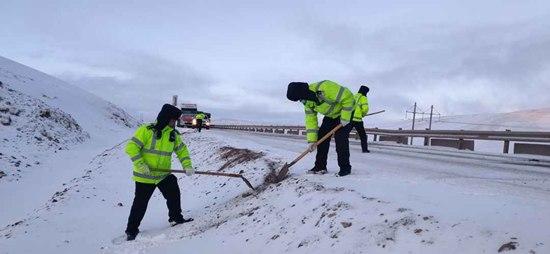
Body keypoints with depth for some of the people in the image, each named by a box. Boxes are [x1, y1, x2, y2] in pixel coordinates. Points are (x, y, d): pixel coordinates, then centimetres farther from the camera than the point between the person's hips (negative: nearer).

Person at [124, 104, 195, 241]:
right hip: (145, 176, -5)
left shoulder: (173, 134, 1)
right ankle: (131, 230, 21)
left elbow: (182, 150, 8)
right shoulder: (146, 130, -18)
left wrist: (187, 165, -6)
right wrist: (140, 164, -28)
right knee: (140, 204, 4)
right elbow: (131, 147, -21)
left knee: (174, 194, -1)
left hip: (164, 174, 5)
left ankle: (176, 218, 22)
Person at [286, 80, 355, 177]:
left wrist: (345, 118, -28)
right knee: (321, 137, 0)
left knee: (340, 138, -18)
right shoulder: (307, 102, -10)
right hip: (331, 115, 8)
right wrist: (312, 140, -12)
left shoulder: (325, 88, -38)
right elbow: (310, 120, -6)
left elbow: (348, 97, -34)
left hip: (347, 112, -8)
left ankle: (345, 168, -6)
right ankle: (320, 166, 8)